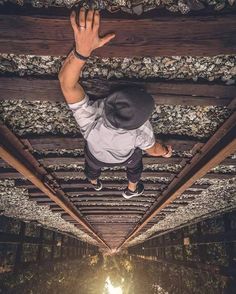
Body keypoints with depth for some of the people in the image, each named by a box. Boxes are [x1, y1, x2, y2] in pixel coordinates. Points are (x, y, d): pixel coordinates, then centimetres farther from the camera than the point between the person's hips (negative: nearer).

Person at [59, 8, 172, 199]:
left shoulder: (89, 119, -50)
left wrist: (82, 49, -73)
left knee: (92, 167, 38)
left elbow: (66, 82, -58)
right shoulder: (141, 129, -44)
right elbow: (153, 150, -22)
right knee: (134, 166, 37)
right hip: (126, 157, 0)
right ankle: (132, 190, 69)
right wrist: (166, 151, 1)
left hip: (97, 156, 1)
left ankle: (94, 183, 75)